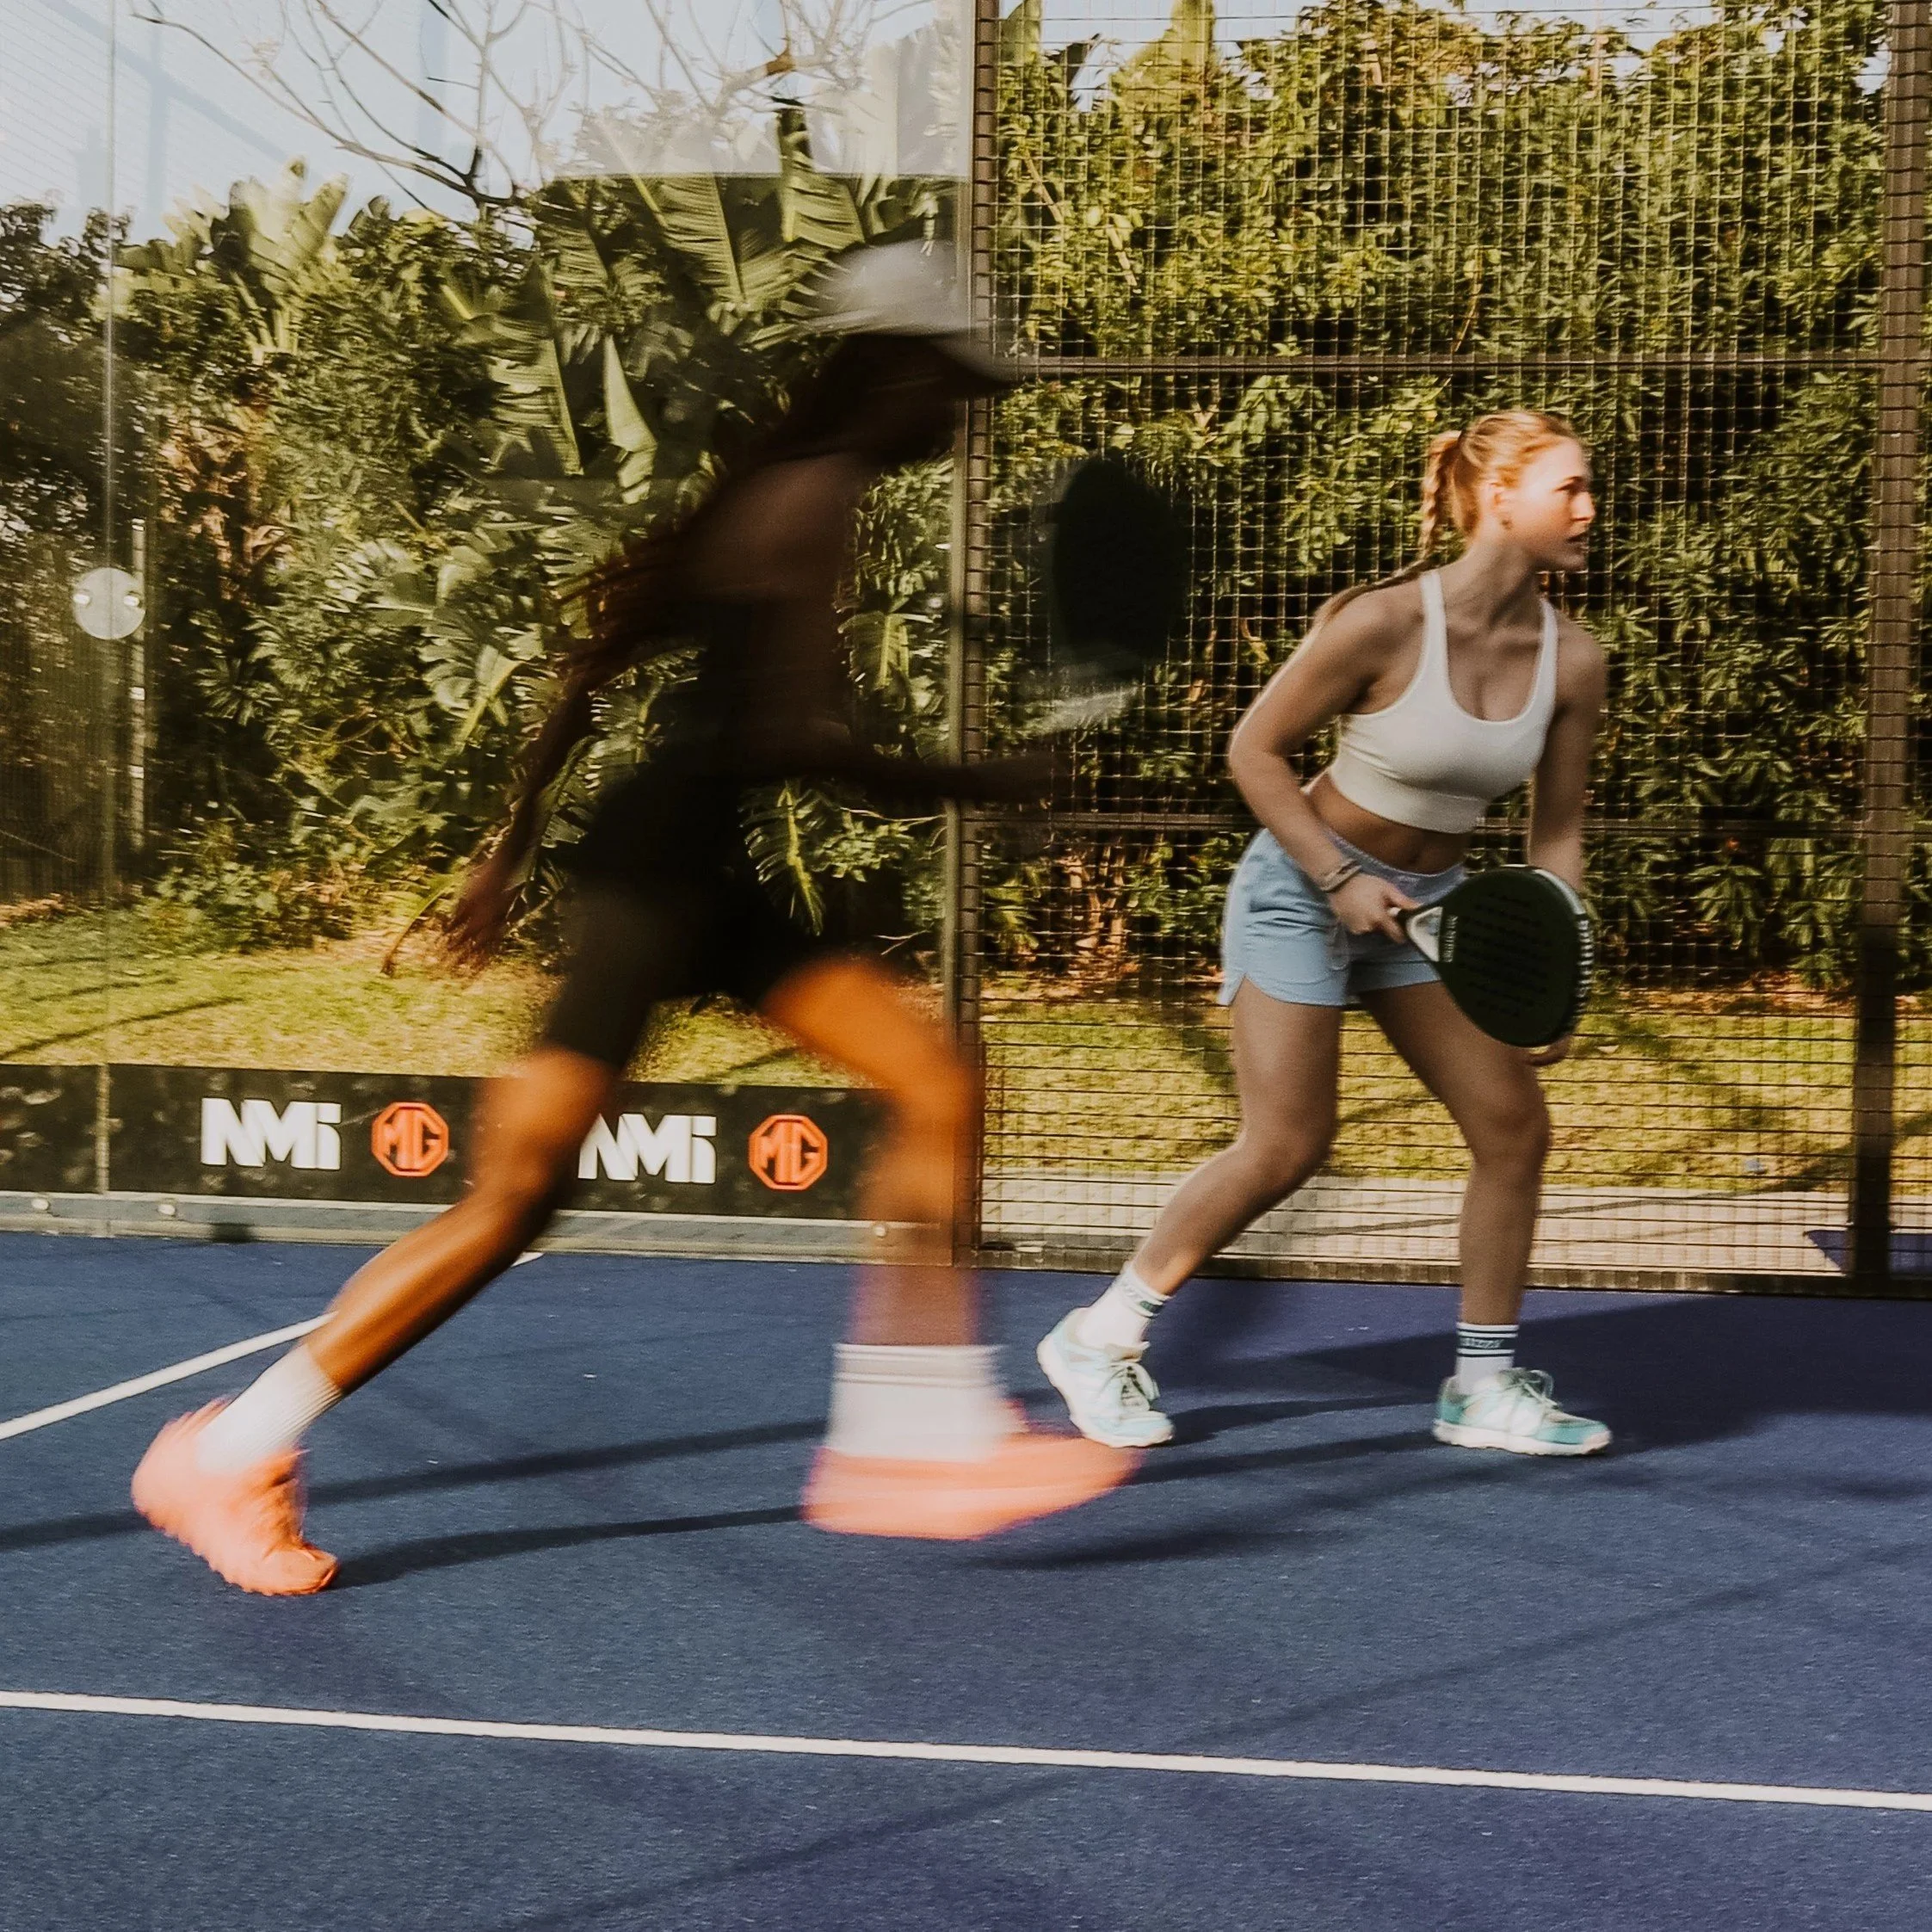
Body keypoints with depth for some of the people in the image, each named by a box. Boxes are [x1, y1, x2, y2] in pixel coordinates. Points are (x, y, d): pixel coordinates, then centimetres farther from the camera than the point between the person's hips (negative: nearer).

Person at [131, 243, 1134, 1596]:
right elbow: (791, 737, -24)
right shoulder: (814, 502, -14)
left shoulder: (768, 492, 15)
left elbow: (603, 656, 18)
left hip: (705, 880, 10)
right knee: (519, 1191, -7)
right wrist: (975, 785, -12)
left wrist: (517, 843, 22)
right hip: (656, 874, -10)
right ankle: (231, 1455, 6)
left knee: (937, 1088, 6)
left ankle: (919, 1437, 11)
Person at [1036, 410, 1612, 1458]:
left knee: (1515, 1128, -2)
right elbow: (1253, 750, -13)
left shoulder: (1572, 661, -6)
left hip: (1429, 901, 6)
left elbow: (1556, 833, 3)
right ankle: (1098, 1338, 10)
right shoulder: (1385, 621, -23)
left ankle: (1483, 1387, 14)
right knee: (1284, 1149, -8)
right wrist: (1340, 880, -18)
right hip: (1301, 887, -6)